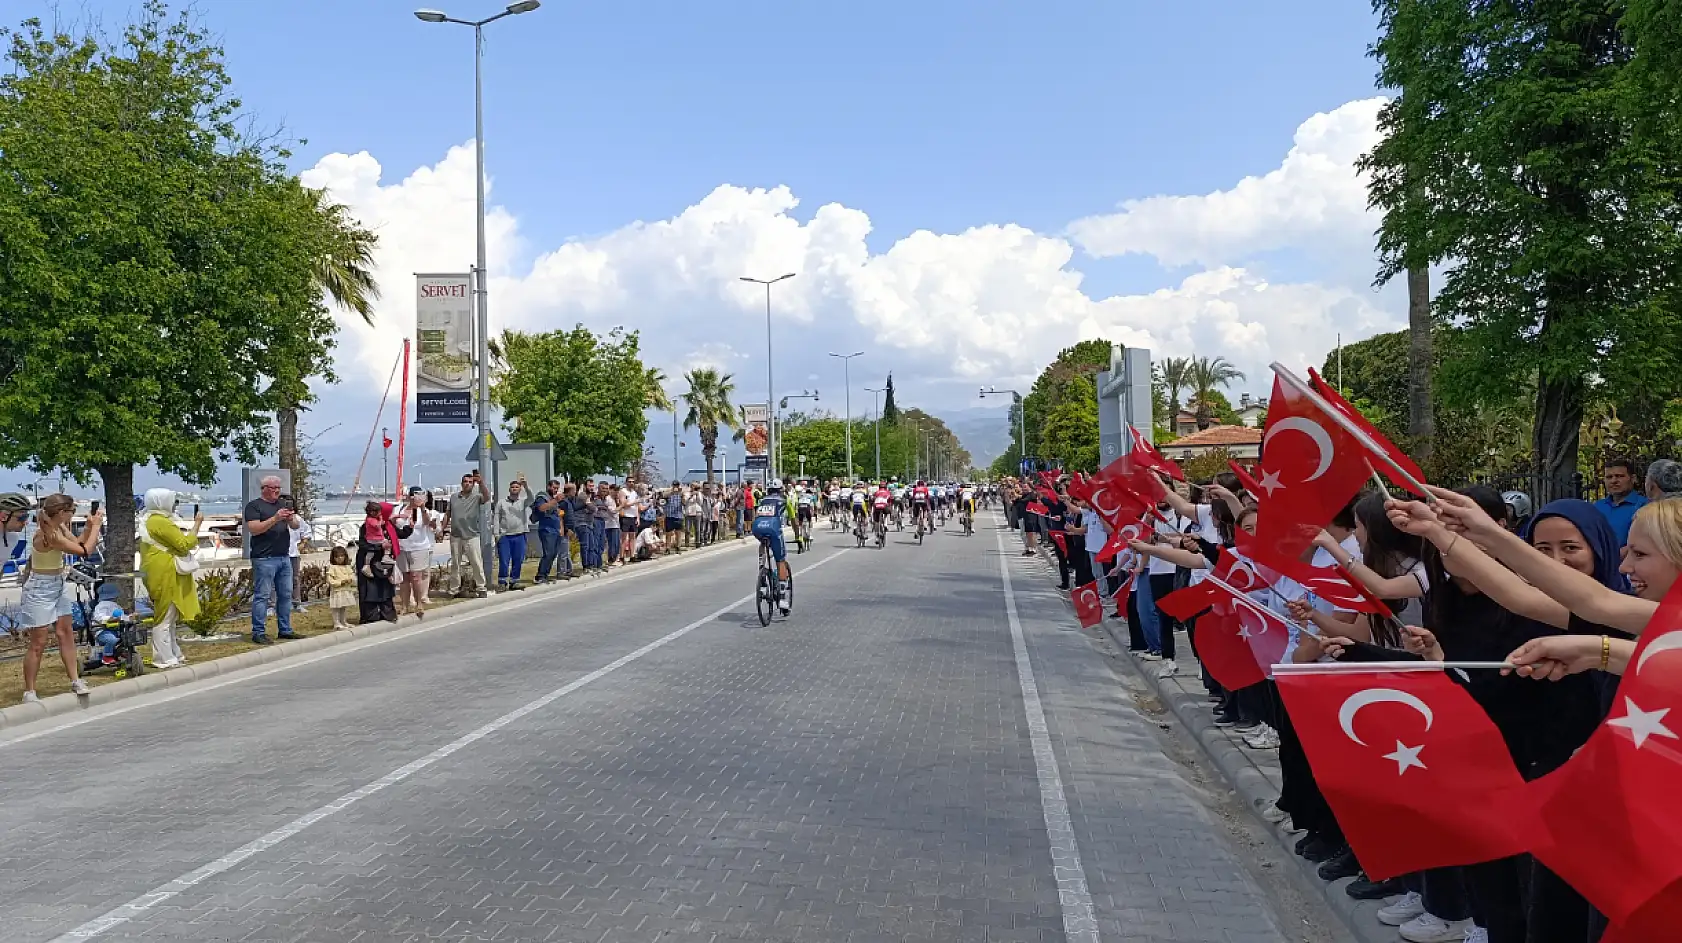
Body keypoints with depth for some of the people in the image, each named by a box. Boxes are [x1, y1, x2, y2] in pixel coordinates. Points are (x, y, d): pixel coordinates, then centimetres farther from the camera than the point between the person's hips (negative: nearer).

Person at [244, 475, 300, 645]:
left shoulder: (283, 504, 16)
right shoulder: (254, 505, -2)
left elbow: (296, 525, 9)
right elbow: (254, 529, -14)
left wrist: (292, 519, -14)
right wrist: (275, 519, -24)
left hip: (284, 557, 7)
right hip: (264, 559, -7)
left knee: (285, 595, 10)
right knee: (262, 596, -6)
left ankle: (285, 629, 18)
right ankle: (258, 633, -3)